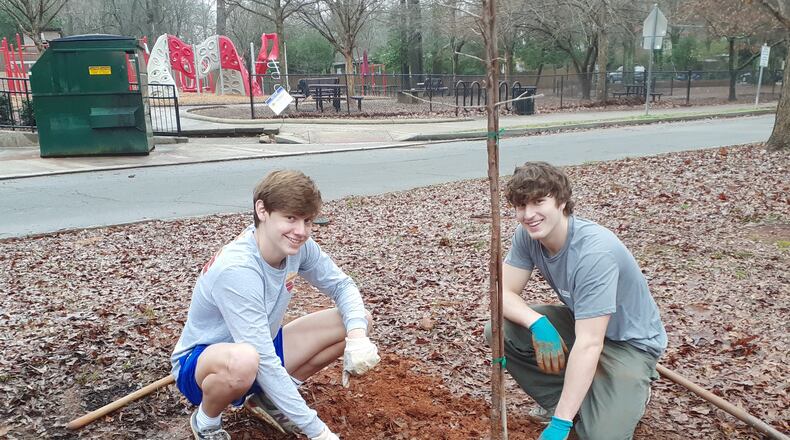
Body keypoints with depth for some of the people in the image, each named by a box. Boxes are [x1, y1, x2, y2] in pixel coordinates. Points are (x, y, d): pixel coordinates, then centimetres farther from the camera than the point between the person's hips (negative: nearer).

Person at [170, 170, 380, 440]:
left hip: (261, 350, 7)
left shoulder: (297, 246, -13)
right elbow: (263, 361, -34)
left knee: (357, 321, -5)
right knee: (244, 361, -44)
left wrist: (357, 336, -23)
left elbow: (342, 286, -1)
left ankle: (268, 398, 9)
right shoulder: (237, 269, -33)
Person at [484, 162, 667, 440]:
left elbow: (589, 344, -35)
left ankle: (629, 393, 10)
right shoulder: (527, 234, -13)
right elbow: (503, 292, -11)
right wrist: (538, 323, -33)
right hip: (579, 322, 6)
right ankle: (564, 400, 5)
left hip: (629, 341, -6)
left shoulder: (595, 252, -34)